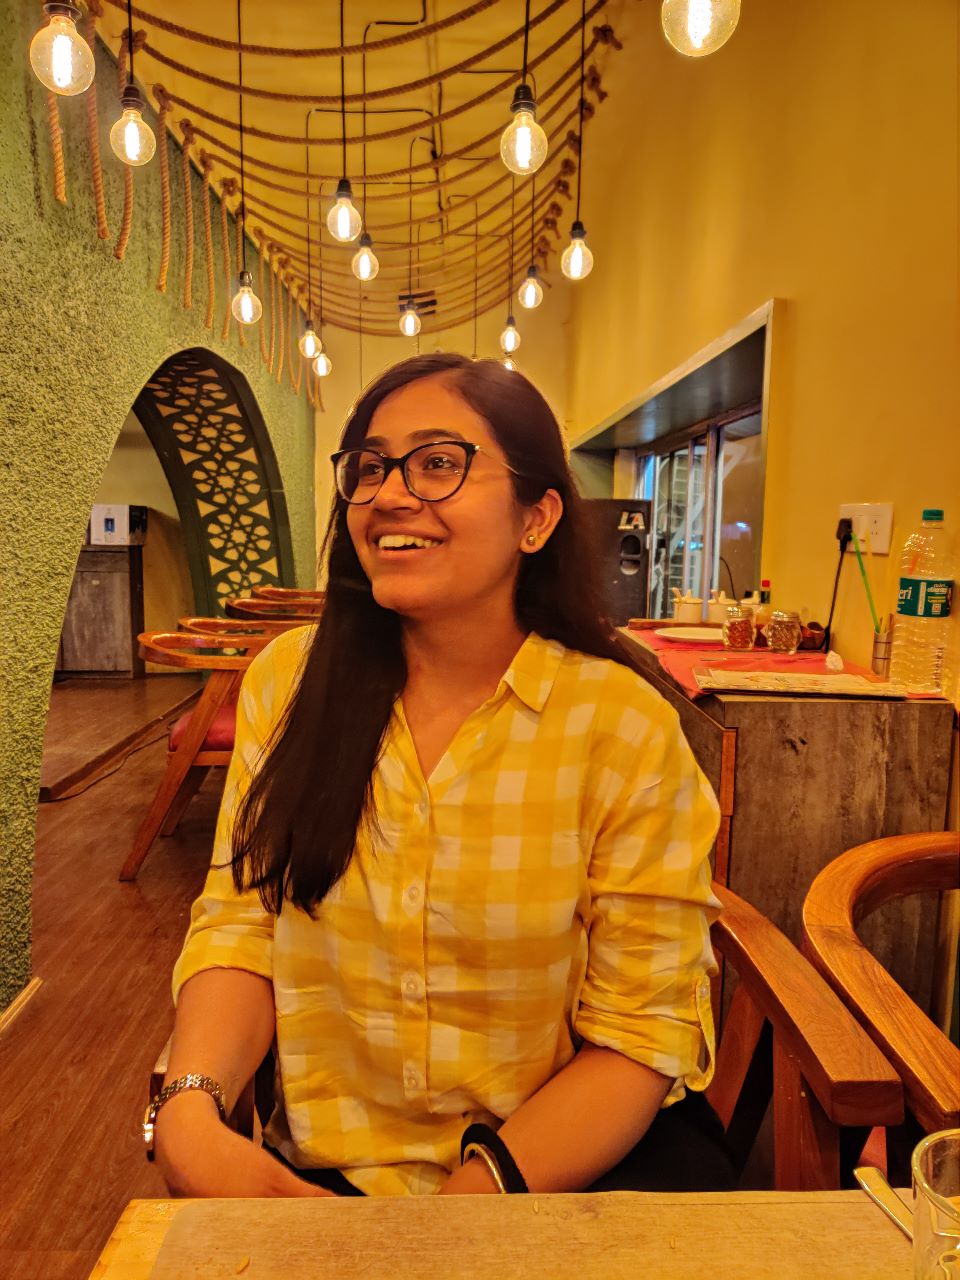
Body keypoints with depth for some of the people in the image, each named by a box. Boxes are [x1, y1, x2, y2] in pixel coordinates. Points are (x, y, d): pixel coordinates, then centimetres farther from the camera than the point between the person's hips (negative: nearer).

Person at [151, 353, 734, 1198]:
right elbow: (240, 926, 1)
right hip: (323, 1166, 1)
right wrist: (191, 1106, -16)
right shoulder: (288, 681, -2)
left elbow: (643, 1032, -10)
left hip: (569, 1167, 0)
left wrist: (470, 1201, -19)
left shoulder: (624, 727, -13)